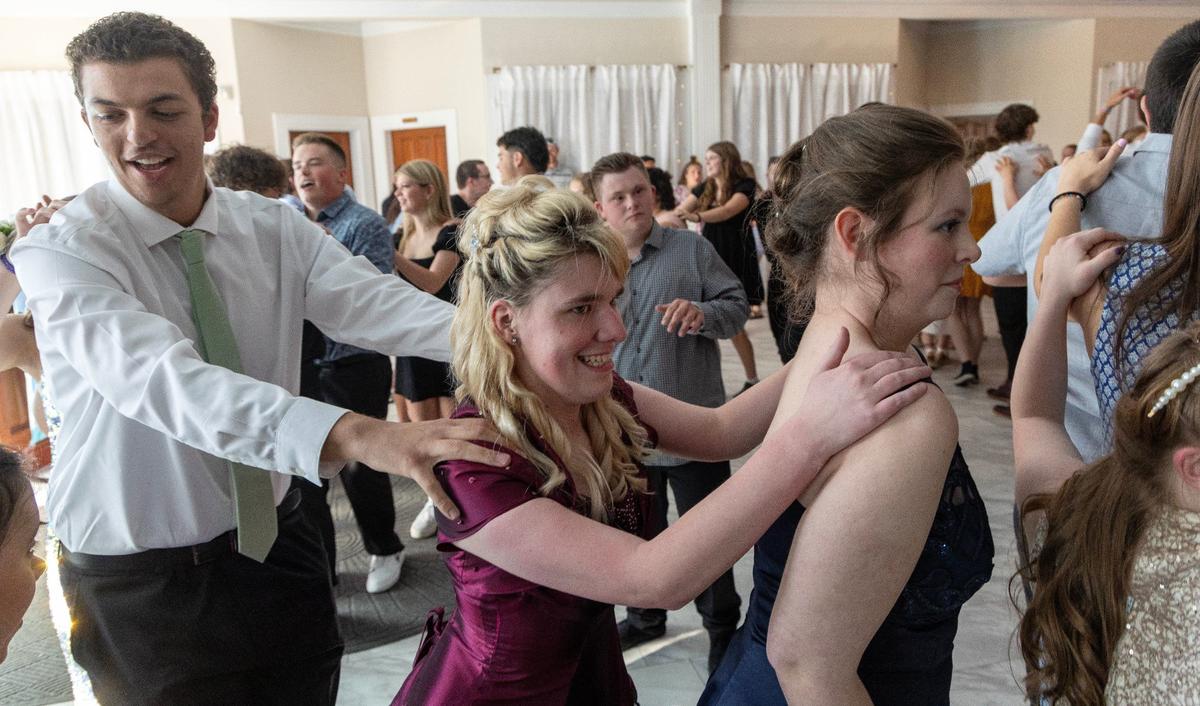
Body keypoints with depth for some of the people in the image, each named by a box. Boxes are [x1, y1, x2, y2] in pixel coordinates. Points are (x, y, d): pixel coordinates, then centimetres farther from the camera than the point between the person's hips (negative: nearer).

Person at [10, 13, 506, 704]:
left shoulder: (275, 227, -3)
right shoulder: (59, 252, -17)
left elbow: (373, 303, -20)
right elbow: (161, 378, -35)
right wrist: (355, 434, -50)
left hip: (277, 548, 4)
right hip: (138, 586, -3)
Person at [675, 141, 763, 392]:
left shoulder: (744, 186, -5)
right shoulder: (703, 189, 11)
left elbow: (728, 210, -24)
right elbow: (679, 211, 2)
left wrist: (697, 216, -40)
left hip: (736, 261, -5)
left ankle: (752, 379, 14)